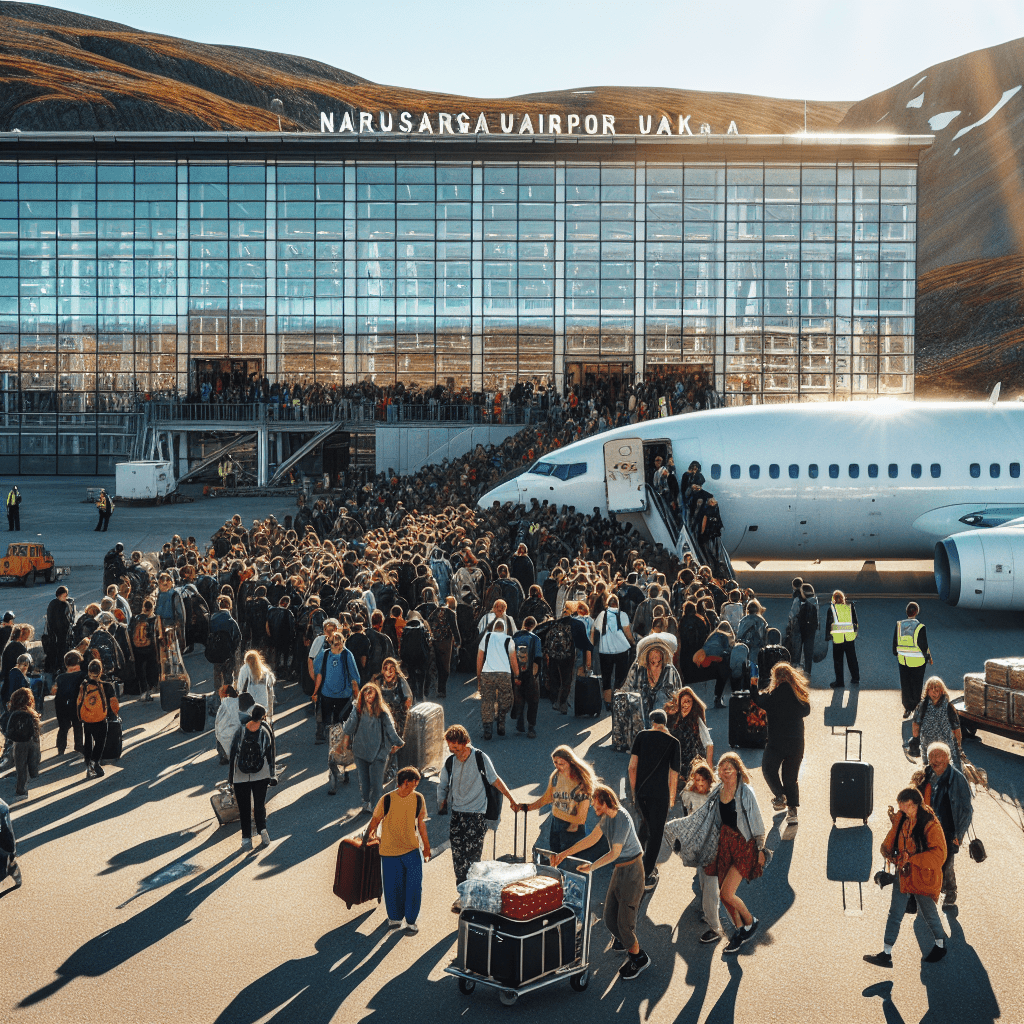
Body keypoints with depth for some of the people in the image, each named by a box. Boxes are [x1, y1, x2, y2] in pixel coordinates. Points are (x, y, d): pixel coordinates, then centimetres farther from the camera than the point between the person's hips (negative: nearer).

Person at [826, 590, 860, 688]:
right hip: (850, 637, 3)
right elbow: (855, 621, 10)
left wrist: (828, 635, 5)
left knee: (838, 661, 5)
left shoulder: (831, 608, -5)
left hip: (837, 638, -3)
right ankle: (855, 679, 22)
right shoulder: (850, 607, 2)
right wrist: (855, 632, 20)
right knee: (852, 659, 14)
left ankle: (839, 682, 7)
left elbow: (828, 623, -2)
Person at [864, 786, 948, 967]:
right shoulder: (901, 820, 0)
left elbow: (939, 855, -22)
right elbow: (892, 838, 18)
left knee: (928, 915, 14)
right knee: (894, 915, 5)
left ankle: (940, 945, 40)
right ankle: (886, 954, 10)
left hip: (924, 878, -6)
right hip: (903, 875, 6)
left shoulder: (930, 825, -20)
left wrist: (912, 859, -26)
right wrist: (887, 850, -2)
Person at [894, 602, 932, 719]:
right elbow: (924, 646, -13)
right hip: (917, 661, -3)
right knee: (916, 684, 13)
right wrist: (929, 657, 4)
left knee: (905, 685, 14)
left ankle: (907, 708, 19)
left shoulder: (899, 625, -7)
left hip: (903, 660, 3)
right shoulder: (920, 627, -20)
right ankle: (916, 708, 25)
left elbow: (895, 643, 4)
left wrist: (896, 654, 19)